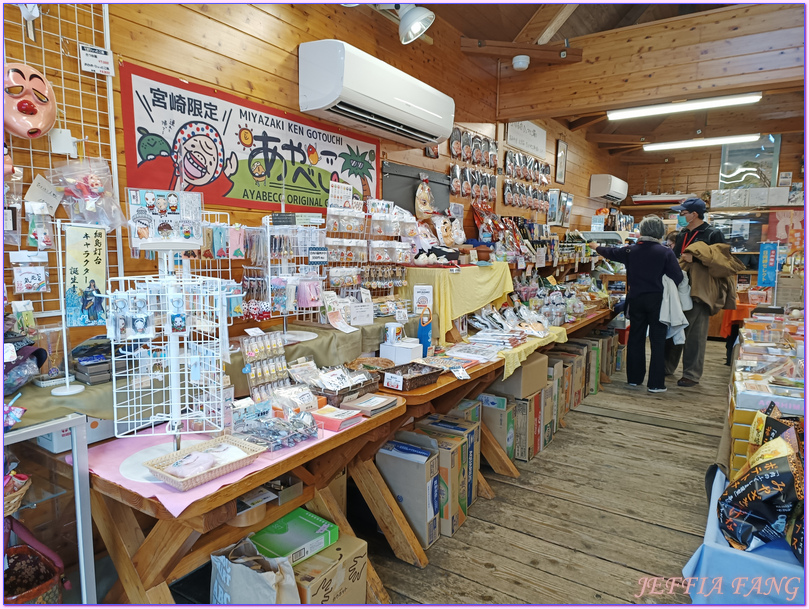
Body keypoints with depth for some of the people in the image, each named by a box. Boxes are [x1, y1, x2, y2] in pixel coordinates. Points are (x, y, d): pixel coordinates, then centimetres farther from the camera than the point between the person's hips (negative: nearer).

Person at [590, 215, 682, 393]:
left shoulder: (630, 250, 0)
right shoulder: (665, 252, -10)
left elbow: (610, 253, 17)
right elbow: (677, 277, -12)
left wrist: (597, 247, 36)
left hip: (636, 299, 3)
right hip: (657, 300, -3)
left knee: (635, 338, 14)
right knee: (657, 341, 3)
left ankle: (634, 378, 22)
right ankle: (655, 383, 5)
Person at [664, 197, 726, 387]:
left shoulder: (713, 234, -7)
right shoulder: (683, 234, 16)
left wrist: (695, 259, -23)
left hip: (699, 291, -7)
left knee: (695, 334, -1)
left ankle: (692, 374, 7)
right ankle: (668, 367, 22)